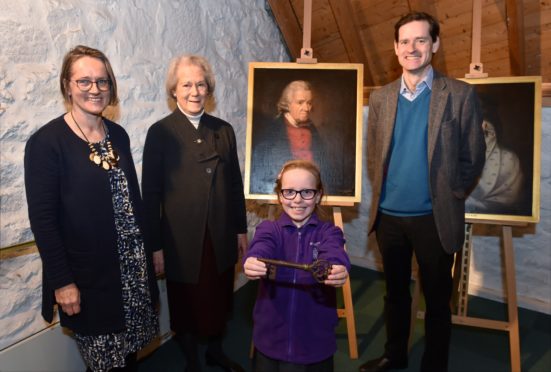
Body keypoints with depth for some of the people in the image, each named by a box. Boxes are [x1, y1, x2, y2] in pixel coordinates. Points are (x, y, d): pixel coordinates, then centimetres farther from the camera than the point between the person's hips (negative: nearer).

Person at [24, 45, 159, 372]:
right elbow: (42, 218, -13)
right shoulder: (46, 142, -13)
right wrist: (62, 281, -13)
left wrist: (146, 251, 10)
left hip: (132, 265, 5)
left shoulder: (118, 135, 5)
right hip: (89, 273, -5)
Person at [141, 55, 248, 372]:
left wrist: (241, 230, 8)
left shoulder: (224, 130, 4)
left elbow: (236, 184, 7)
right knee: (186, 304, 16)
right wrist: (155, 246, -6)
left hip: (221, 238, 3)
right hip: (182, 241, -3)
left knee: (219, 300, 18)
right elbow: (151, 193, -6)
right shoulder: (160, 132, -6)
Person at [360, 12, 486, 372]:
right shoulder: (381, 98, 4)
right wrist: (382, 194, 6)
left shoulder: (460, 94, -5)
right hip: (389, 215, 3)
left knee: (437, 299, 12)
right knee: (395, 291, 19)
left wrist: (448, 198, -2)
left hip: (434, 217, -3)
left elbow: (473, 157, -2)